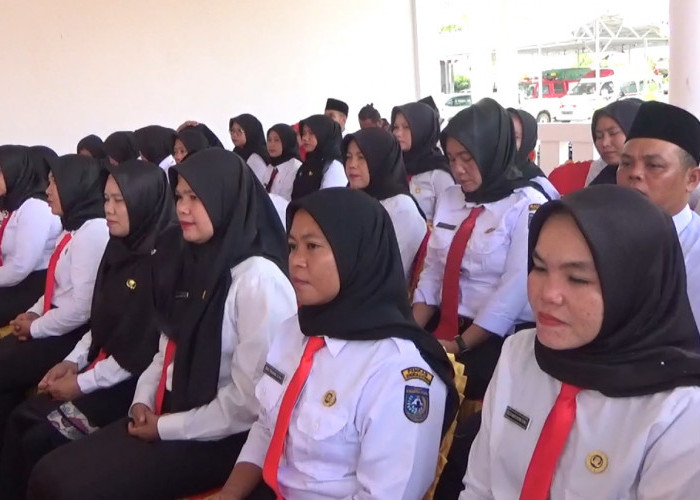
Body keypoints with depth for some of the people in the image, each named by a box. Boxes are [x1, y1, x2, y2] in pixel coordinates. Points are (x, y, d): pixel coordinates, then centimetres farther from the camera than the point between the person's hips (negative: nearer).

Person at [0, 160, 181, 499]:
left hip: (135, 382, -8)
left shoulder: (165, 257, -18)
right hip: (102, 369, 8)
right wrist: (73, 361, 1)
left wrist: (83, 383, -13)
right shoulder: (120, 247, 8)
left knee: (40, 439, -12)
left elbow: (146, 346, -19)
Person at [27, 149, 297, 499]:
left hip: (220, 437, -8)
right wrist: (143, 400, 1)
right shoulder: (197, 263, 10)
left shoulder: (259, 279, -18)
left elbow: (250, 399, -20)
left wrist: (165, 427, -13)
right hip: (166, 415, 8)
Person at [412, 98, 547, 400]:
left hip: (500, 338, -5)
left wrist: (460, 345, -16)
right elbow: (432, 271, 8)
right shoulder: (449, 199, 10)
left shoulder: (527, 206, -8)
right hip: (444, 326, 5)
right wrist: (412, 331, -6)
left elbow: (514, 291, -14)